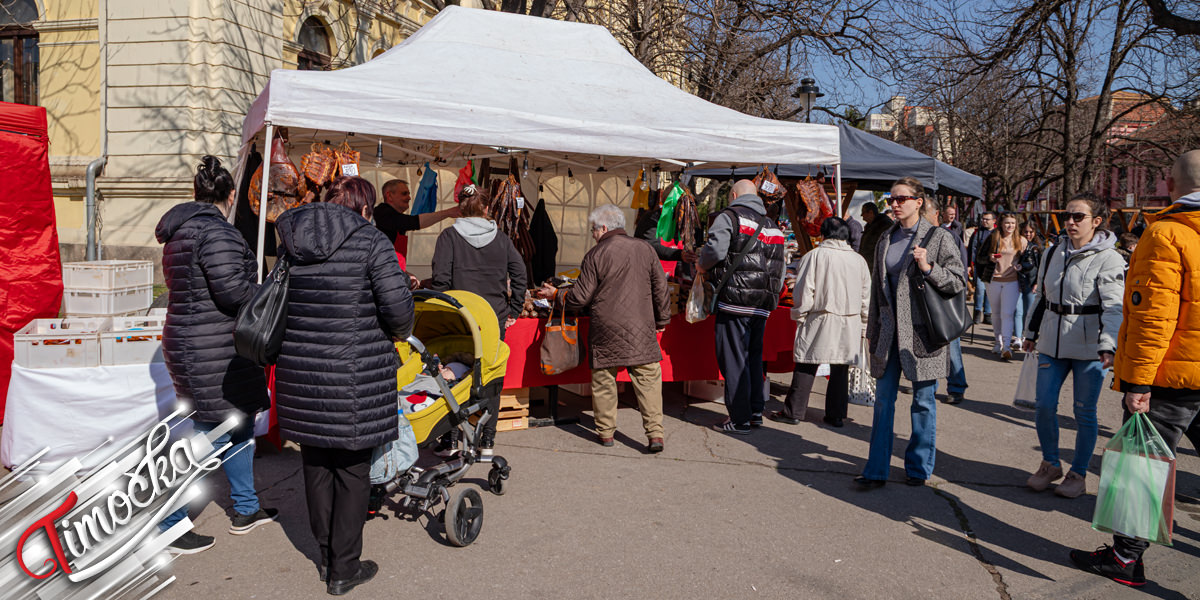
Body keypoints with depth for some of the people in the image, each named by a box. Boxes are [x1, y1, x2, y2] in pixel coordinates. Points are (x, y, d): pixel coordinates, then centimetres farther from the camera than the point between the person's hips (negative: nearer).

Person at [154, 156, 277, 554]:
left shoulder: (181, 230, 15)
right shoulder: (215, 230, -17)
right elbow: (233, 289, -25)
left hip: (186, 339, 11)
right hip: (211, 352, -11)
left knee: (240, 423, 19)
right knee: (211, 435, -2)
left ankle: (245, 510, 30)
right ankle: (170, 528, 8)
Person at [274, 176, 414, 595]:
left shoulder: (290, 244, 8)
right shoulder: (370, 241, -10)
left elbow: (281, 302, 11)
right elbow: (397, 306, -16)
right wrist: (398, 333, 4)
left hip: (301, 369, 5)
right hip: (354, 376, -5)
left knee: (316, 465, 18)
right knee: (352, 469, 7)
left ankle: (326, 555, 32)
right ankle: (344, 569, 16)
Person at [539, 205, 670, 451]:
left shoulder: (596, 254, -5)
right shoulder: (645, 249, 5)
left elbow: (580, 298, -4)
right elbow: (661, 290, 10)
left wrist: (556, 294, 14)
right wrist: (662, 320, 22)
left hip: (606, 330, -2)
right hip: (641, 329, 2)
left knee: (604, 379, 11)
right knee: (648, 379, 3)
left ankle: (606, 432, 20)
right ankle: (655, 433, -4)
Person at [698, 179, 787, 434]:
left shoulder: (729, 216, -3)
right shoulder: (773, 226, 17)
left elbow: (715, 250, -16)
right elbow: (780, 267, 17)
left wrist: (701, 264, 4)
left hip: (735, 301, -7)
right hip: (762, 305, 7)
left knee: (733, 360, 0)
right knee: (754, 356, 18)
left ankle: (740, 420, 3)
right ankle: (756, 411, 23)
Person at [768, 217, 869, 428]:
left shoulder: (814, 256, -6)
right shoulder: (858, 260, 6)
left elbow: (804, 292, -7)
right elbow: (866, 295, 12)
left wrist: (799, 317, 3)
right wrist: (864, 324, 21)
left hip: (820, 320, -3)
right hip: (849, 324, 3)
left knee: (806, 367, 2)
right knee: (840, 369, 8)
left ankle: (793, 412, 7)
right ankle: (836, 414, 13)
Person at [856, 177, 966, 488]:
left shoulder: (939, 238, -2)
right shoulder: (885, 241, 13)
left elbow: (959, 281, -5)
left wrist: (929, 268, -20)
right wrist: (872, 329, 18)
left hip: (921, 332, -4)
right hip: (889, 331, 5)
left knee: (923, 401, 5)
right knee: (883, 399, 5)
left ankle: (919, 468, 19)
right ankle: (876, 470, 10)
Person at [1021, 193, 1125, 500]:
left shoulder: (1108, 259, -8)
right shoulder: (1053, 252, 10)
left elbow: (1114, 307, -18)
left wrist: (1108, 345, -31)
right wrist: (1031, 332, 23)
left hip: (1089, 347, -5)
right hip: (1052, 342, 5)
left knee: (1084, 411, 4)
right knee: (1044, 405, 3)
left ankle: (1078, 474, 19)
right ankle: (1050, 464, 24)